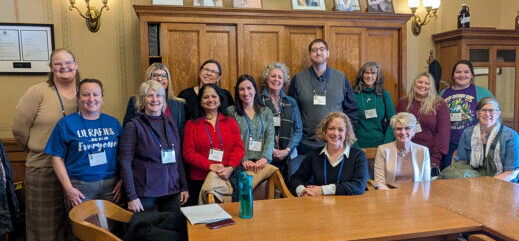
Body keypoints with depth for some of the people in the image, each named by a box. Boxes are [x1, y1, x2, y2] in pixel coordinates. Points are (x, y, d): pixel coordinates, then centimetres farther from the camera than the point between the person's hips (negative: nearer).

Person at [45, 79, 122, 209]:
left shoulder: (113, 122, 9)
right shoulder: (66, 123, 0)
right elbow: (57, 158, -3)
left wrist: (122, 180, 0)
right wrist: (68, 188, -9)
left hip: (111, 185, 3)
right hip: (80, 188, -2)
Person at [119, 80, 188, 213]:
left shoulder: (170, 123, 9)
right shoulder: (133, 126, -5)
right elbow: (125, 164, -9)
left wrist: (184, 187, 9)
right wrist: (132, 196, -14)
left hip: (172, 193, 4)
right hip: (145, 195, -4)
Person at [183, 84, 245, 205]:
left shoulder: (230, 121, 11)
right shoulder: (192, 124, 7)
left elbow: (239, 147, 3)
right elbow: (188, 153, -2)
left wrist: (230, 168, -13)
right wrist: (210, 166, -15)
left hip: (227, 178, 1)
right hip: (200, 180, -1)